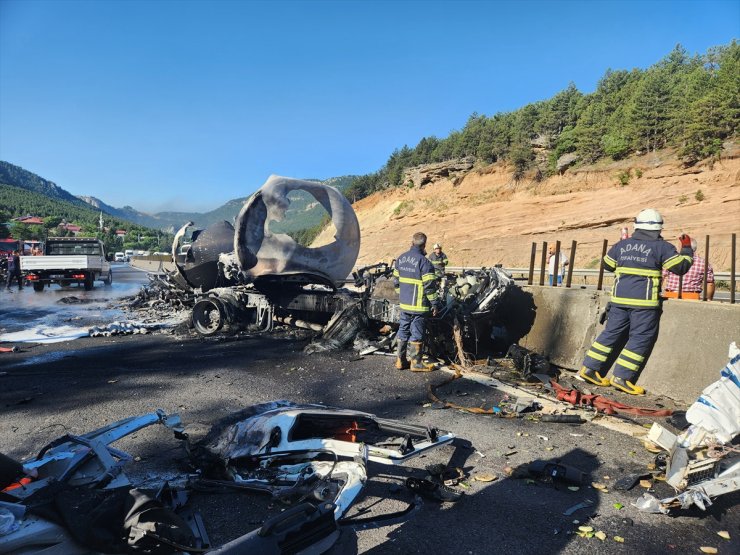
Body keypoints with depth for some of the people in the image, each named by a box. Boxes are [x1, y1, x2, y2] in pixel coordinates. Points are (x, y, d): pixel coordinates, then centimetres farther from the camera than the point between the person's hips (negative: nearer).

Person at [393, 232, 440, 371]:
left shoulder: (400, 259, 6)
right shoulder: (424, 262, -16)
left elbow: (396, 281, 13)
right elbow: (430, 286, -17)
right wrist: (434, 303, -8)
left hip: (404, 303, 7)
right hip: (419, 305, -6)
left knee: (403, 331, 14)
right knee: (417, 333, 2)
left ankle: (400, 360, 21)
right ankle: (416, 363, 11)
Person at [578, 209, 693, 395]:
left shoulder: (622, 245, 10)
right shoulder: (662, 247, -2)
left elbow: (607, 264, 21)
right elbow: (680, 267, -1)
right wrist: (687, 249, 16)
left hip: (619, 298, 5)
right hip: (644, 302, -5)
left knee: (612, 333, 14)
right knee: (641, 339, 2)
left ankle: (590, 368, 14)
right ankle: (622, 377, -1)